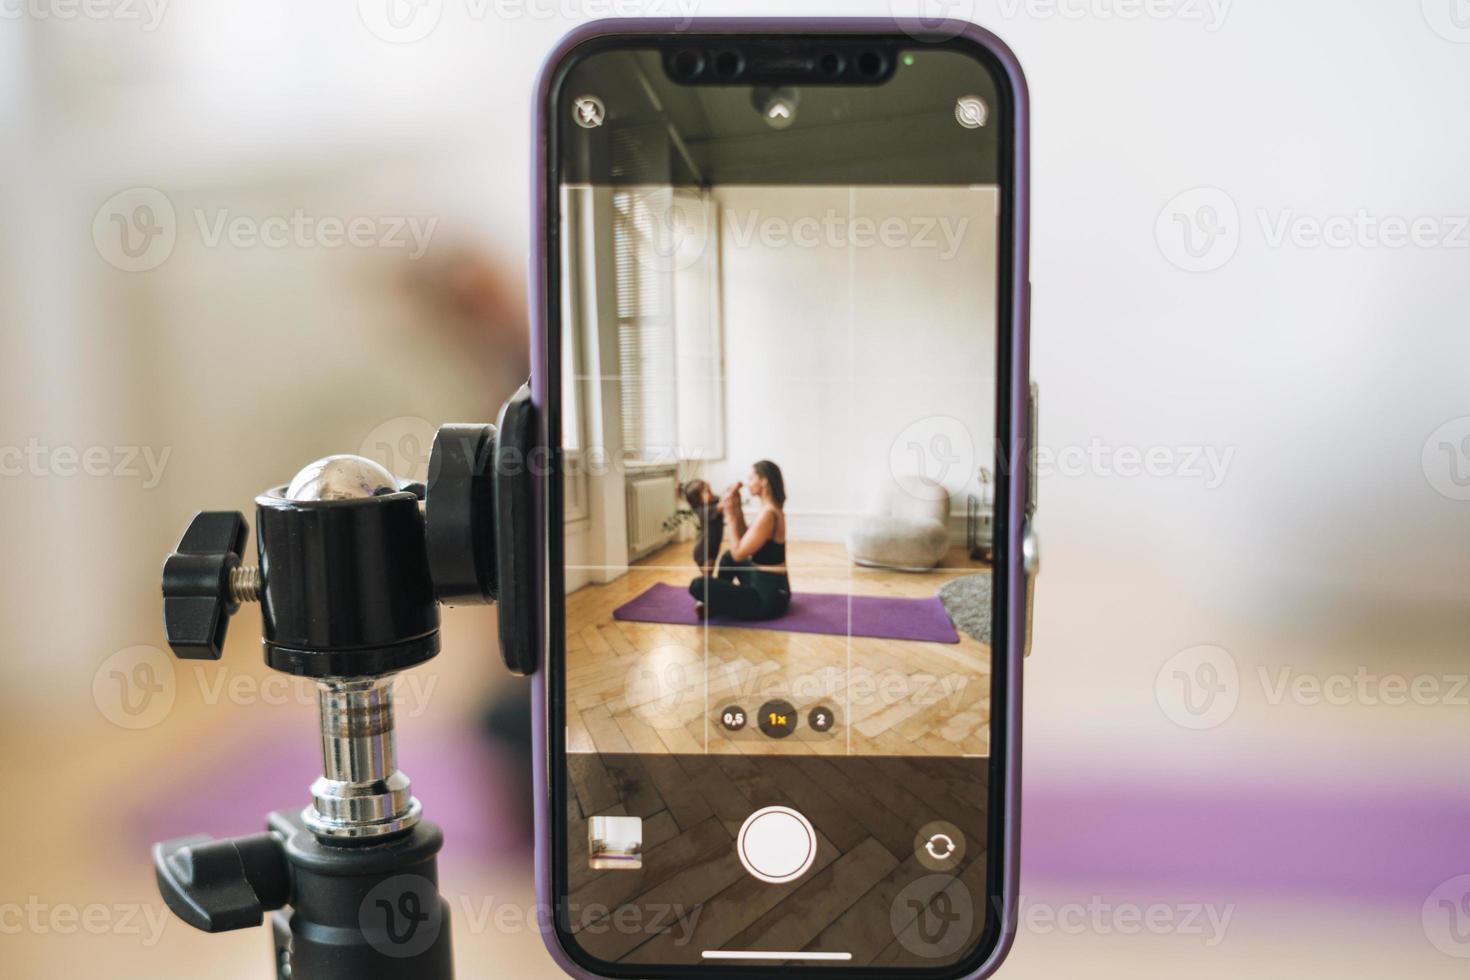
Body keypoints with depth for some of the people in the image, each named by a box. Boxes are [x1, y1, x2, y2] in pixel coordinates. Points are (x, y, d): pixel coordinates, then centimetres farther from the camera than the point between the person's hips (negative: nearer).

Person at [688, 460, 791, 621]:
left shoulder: (767, 514, -21)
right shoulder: (773, 510, 9)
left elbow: (738, 553, -18)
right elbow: (745, 541, 21)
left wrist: (731, 516, -11)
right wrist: (737, 510, 11)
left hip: (767, 597, -10)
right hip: (772, 588, 10)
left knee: (698, 586, -20)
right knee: (728, 557, 32)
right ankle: (714, 601, 24)